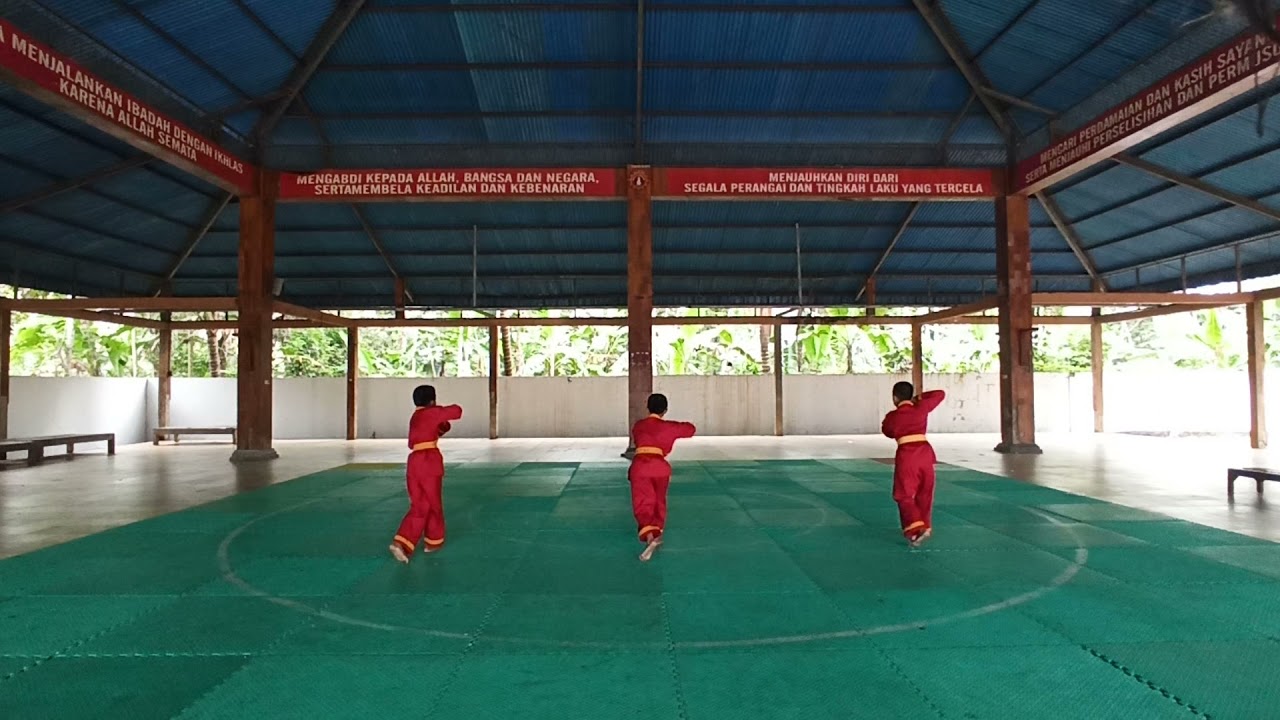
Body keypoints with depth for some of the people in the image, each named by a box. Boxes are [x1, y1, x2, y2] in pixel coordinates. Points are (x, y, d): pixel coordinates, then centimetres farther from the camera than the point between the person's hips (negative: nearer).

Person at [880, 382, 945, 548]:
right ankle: (924, 527, 25)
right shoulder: (921, 408, 5)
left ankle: (916, 529, -13)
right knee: (924, 494, 19)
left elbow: (888, 432, 20)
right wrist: (920, 398, 20)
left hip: (906, 455, -3)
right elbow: (940, 394, 18)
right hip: (925, 452, 4)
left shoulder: (892, 416, 0)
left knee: (904, 495, 4)